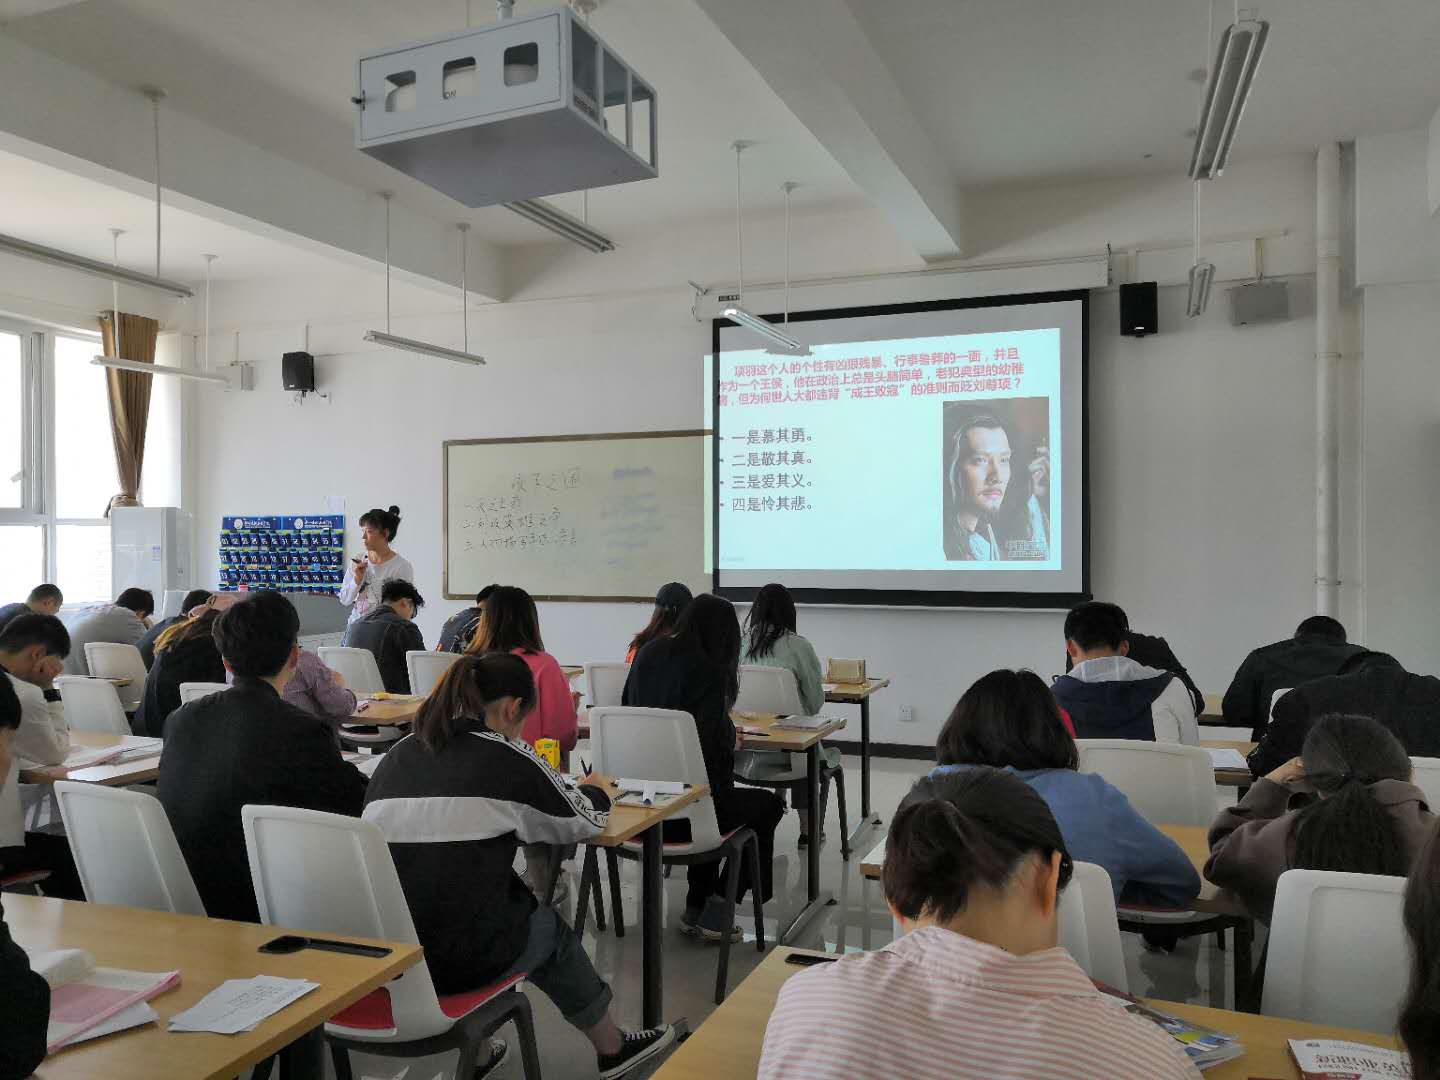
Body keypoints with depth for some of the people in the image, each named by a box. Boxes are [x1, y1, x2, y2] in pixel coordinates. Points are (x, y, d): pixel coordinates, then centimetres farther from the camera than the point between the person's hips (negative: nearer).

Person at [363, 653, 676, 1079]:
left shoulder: (397, 754, 7)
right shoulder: (509, 757, -8)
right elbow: (585, 820, 5)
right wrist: (595, 793, 28)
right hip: (460, 959, -5)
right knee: (551, 927, 24)